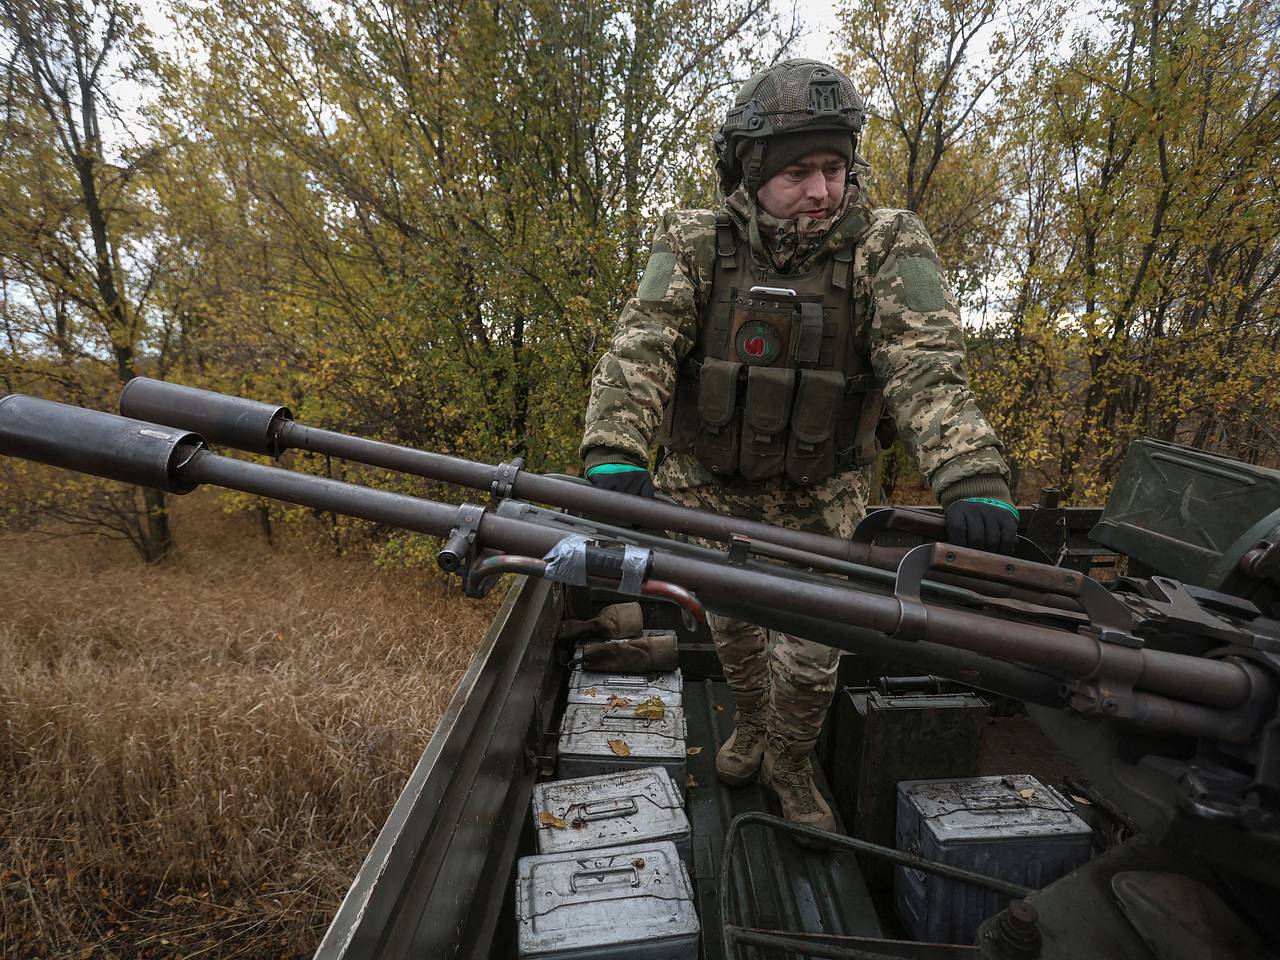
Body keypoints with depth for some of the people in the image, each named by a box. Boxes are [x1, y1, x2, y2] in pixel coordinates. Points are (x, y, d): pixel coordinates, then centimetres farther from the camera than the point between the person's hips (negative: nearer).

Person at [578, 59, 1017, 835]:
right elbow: (642, 348, -22)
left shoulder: (884, 248, -11)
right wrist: (617, 452, -38)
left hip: (818, 502, -1)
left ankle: (791, 763, 38)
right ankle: (751, 723, 50)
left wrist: (971, 478, -39)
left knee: (811, 651, 7)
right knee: (730, 624, 20)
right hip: (709, 492, 1)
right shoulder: (696, 246, -9)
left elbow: (927, 365, -23)